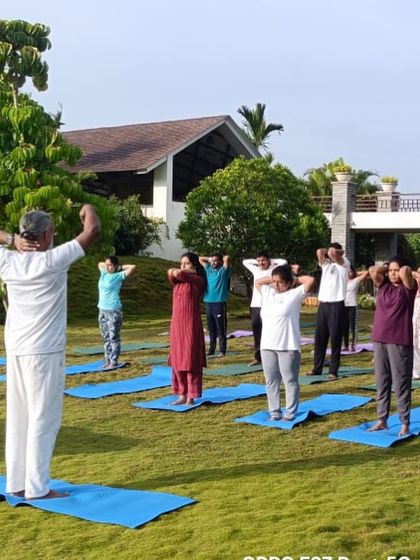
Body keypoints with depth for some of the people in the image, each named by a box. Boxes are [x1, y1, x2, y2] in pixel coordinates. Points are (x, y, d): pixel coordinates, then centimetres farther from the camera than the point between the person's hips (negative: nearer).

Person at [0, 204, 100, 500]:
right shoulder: (53, 260, -12)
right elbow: (93, 231, -9)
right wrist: (89, 209, 10)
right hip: (44, 351, -6)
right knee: (43, 419, 0)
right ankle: (37, 487, 4)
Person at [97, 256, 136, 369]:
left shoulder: (118, 276, -5)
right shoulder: (103, 273, 11)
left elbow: (133, 267, -11)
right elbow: (99, 264, 31)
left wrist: (120, 267, 0)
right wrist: (106, 265, 16)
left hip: (114, 311, -7)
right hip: (102, 310, 7)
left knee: (114, 337, -5)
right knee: (106, 338, 10)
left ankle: (114, 362, -3)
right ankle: (108, 361, 15)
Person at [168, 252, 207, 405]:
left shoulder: (198, 280, -6)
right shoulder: (178, 282, 13)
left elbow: (179, 274, -18)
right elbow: (171, 273, -6)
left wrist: (187, 272, 0)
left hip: (191, 325, -7)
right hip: (176, 324, 7)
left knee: (191, 361, -2)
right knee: (177, 361, 9)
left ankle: (191, 397, 4)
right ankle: (182, 395, 17)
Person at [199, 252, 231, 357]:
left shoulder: (223, 270, -1)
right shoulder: (208, 269, 15)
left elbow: (227, 258, -15)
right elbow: (200, 259, 25)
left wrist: (220, 260, 4)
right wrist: (210, 259, 17)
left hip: (219, 302, -5)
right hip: (208, 302, 5)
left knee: (221, 328, -4)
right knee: (211, 328, 11)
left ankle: (222, 350, -1)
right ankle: (211, 348, 17)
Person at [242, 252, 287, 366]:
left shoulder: (273, 270, 2)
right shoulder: (256, 270, 16)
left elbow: (284, 262, -9)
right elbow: (245, 261, 28)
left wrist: (271, 261, 3)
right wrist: (257, 262, 19)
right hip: (254, 305, 5)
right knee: (256, 333, 8)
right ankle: (258, 357, 15)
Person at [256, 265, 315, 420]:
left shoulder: (294, 294, -3)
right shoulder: (268, 292, 12)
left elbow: (311, 280, -11)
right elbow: (258, 282, 28)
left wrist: (295, 279, 4)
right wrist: (272, 278, 17)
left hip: (288, 346, -5)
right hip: (267, 346, 6)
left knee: (290, 380, 1)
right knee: (271, 380, 10)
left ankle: (290, 413, 7)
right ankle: (274, 412, 19)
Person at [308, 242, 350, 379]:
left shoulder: (344, 264, 0)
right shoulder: (325, 264, 15)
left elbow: (332, 253, -17)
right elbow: (319, 252, -3)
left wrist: (338, 252, 3)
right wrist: (329, 252, 8)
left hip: (336, 305, -5)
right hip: (323, 304, 5)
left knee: (335, 339, -2)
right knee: (319, 337, 8)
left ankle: (333, 371, 2)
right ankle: (317, 368, 17)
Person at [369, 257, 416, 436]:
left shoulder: (408, 287, -2)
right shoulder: (383, 285, 11)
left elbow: (406, 271, -21)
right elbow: (373, 270, -3)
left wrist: (402, 270, 1)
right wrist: (387, 269, 9)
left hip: (400, 342, -5)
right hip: (379, 340, 5)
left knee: (401, 384, -1)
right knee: (381, 383, 10)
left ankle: (405, 423, 6)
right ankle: (382, 420, 18)